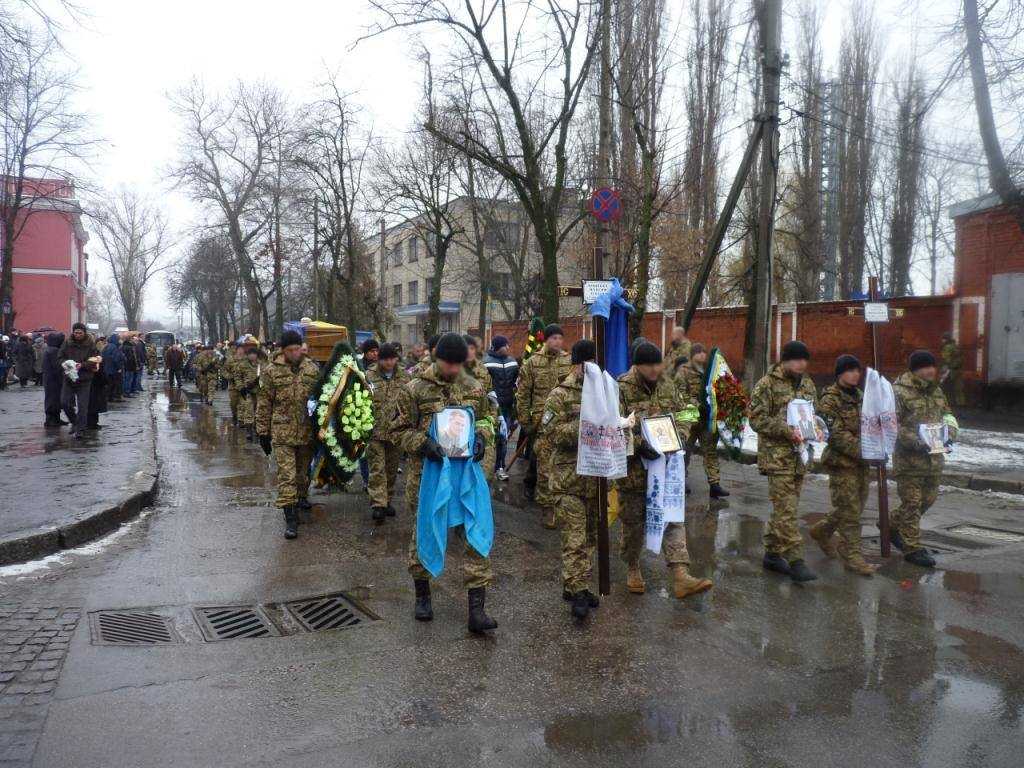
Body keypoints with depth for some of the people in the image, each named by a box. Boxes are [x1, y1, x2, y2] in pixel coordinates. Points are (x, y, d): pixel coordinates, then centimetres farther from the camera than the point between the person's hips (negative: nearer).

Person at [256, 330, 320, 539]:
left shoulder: (312, 369, 3)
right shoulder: (271, 371, -5)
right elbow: (264, 404, 0)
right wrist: (263, 433, -1)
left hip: (307, 430, 3)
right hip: (282, 431, -3)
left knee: (304, 469, 19)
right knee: (287, 474, -7)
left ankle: (301, 497, 44)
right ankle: (291, 518, -6)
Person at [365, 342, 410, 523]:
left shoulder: (405, 378, 4)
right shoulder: (369, 376, -3)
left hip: (396, 431, 3)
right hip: (375, 431, -3)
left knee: (392, 469, 13)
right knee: (377, 468, -7)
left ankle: (387, 501, 27)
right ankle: (378, 505, -7)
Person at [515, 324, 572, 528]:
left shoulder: (569, 361, 6)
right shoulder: (532, 362, 0)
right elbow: (522, 394, 2)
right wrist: (525, 421, -1)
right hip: (542, 422, -2)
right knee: (544, 465, -1)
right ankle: (548, 507, 9)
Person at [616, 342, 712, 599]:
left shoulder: (667, 385, 5)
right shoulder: (622, 389, -13)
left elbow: (683, 413, 13)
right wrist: (638, 444, -26)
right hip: (634, 468, -4)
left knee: (673, 518, -1)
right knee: (633, 522, 10)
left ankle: (681, 577, -2)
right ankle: (632, 569, 31)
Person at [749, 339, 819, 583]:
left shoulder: (807, 384, 14)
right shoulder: (767, 384, -7)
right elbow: (757, 418, -12)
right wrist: (787, 431, -20)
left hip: (800, 457, 7)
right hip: (777, 456, -7)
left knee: (785, 508, 13)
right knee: (786, 510, -9)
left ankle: (772, 554, 23)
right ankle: (795, 561, -7)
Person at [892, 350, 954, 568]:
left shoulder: (935, 390, 13)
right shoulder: (899, 391, -12)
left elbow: (946, 412, 25)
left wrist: (949, 423, 2)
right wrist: (914, 440, -26)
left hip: (934, 455, 8)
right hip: (909, 458, -8)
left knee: (928, 498, 17)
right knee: (912, 503, -2)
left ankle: (894, 526, 36)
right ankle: (912, 548, 7)